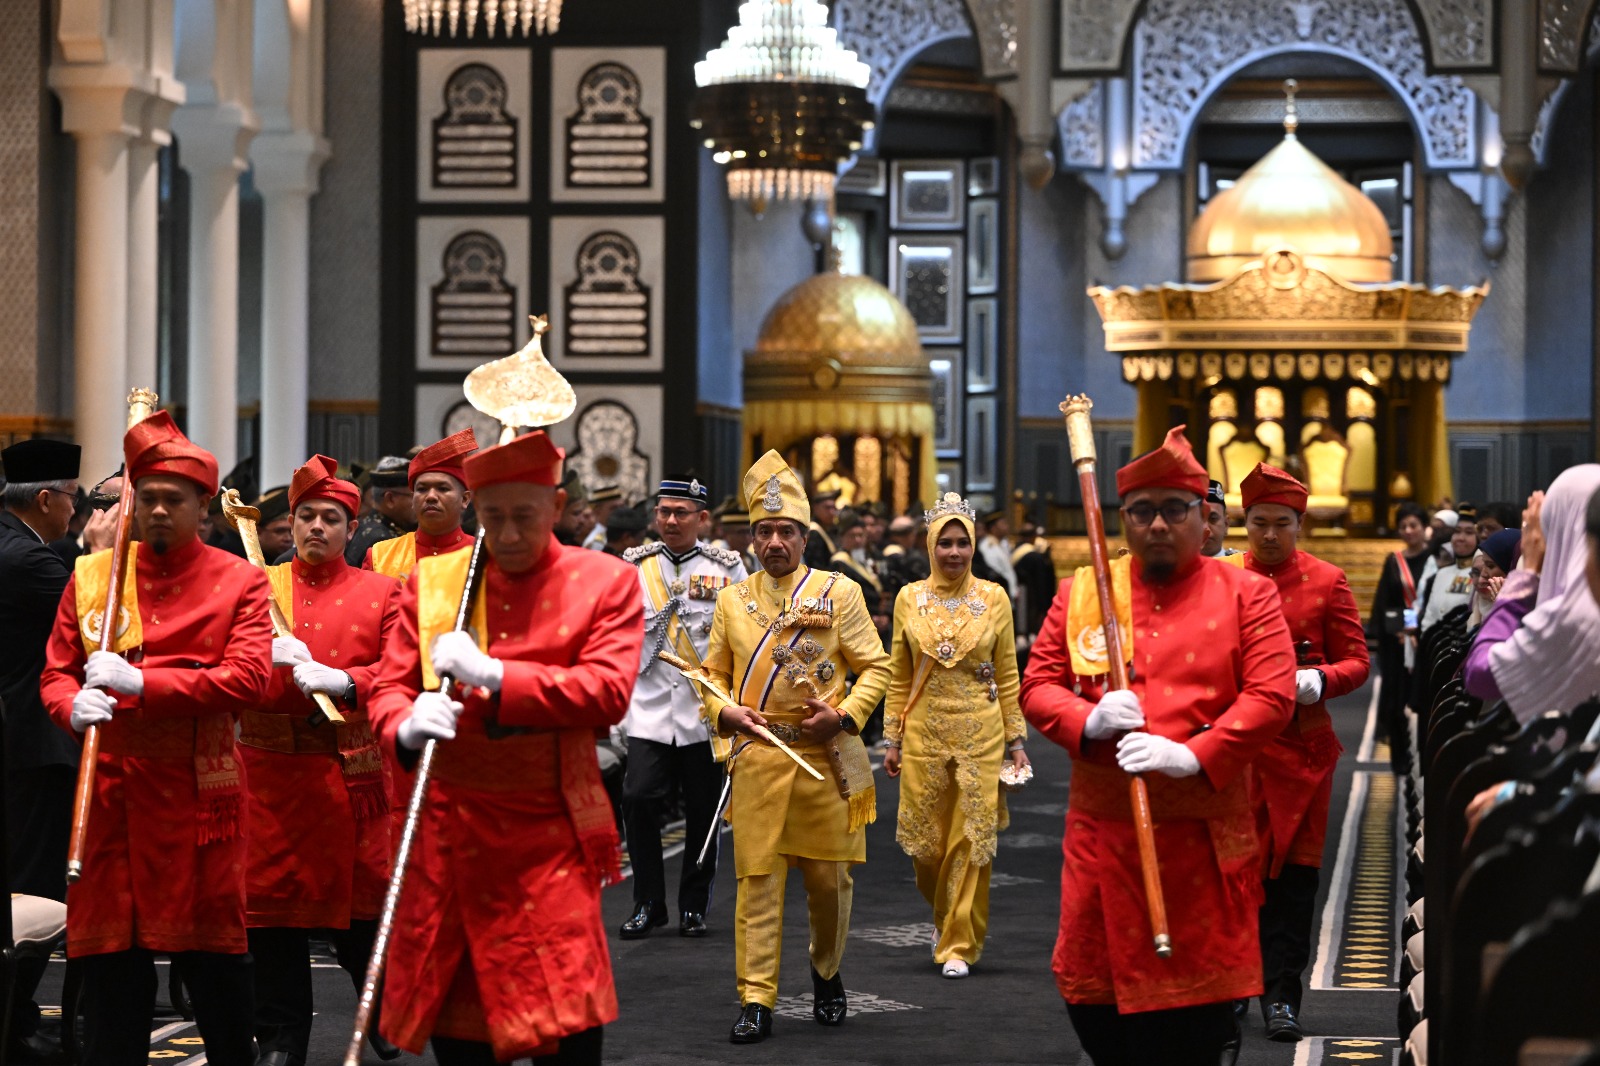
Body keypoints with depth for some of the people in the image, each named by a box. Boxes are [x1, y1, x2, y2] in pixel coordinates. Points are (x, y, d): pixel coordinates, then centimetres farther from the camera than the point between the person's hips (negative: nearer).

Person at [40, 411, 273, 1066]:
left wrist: (140, 682, -16)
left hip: (199, 791, -2)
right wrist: (75, 704, -15)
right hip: (112, 788, 2)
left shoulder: (238, 582, 2)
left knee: (213, 951, 3)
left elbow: (249, 679, -10)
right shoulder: (90, 576, 10)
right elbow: (56, 672, 10)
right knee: (110, 961, 3)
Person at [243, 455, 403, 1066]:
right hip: (271, 772, 1)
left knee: (360, 898, 6)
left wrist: (341, 680, -21)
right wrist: (267, 657, -16)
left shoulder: (379, 593, 5)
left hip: (352, 773, -1)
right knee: (274, 902, 1)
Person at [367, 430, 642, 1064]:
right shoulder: (431, 579, 8)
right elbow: (389, 686, 6)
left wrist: (493, 674, -18)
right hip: (447, 830, 3)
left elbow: (609, 693, -10)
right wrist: (406, 726, -19)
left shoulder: (608, 582, 1)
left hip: (549, 838, -3)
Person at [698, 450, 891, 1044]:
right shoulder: (733, 600, 9)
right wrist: (725, 712, -4)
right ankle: (756, 1001, -3)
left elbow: (876, 667, 4)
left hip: (826, 757, -1)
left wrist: (846, 714, -11)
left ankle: (826, 973, 31)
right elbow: (714, 673, 16)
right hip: (758, 760, 1)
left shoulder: (839, 593, 3)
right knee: (757, 880, -4)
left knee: (830, 879, 7)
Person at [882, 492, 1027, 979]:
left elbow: (1008, 677, 4)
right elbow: (898, 677, 7)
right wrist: (892, 740, 5)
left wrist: (1016, 741, 2)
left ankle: (959, 943, 5)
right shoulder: (909, 599, 4)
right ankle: (946, 916, 32)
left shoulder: (994, 599, 1)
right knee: (925, 842, 3)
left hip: (980, 735, -1)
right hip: (924, 733, 1)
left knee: (971, 840, -3)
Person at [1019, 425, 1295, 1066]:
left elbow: (1272, 696, -7)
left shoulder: (1246, 595, 1)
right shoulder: (1080, 593, 9)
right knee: (1091, 993, 6)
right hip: (1102, 830, 3)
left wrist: (1191, 755, -20)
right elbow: (1037, 684, 8)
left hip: (1205, 838, -2)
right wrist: (1087, 721, -13)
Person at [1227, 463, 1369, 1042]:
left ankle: (1281, 997, 2)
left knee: (1293, 870, -2)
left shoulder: (1328, 582, 2)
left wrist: (1319, 681, -17)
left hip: (1301, 746, -1)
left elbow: (1356, 660, 3)